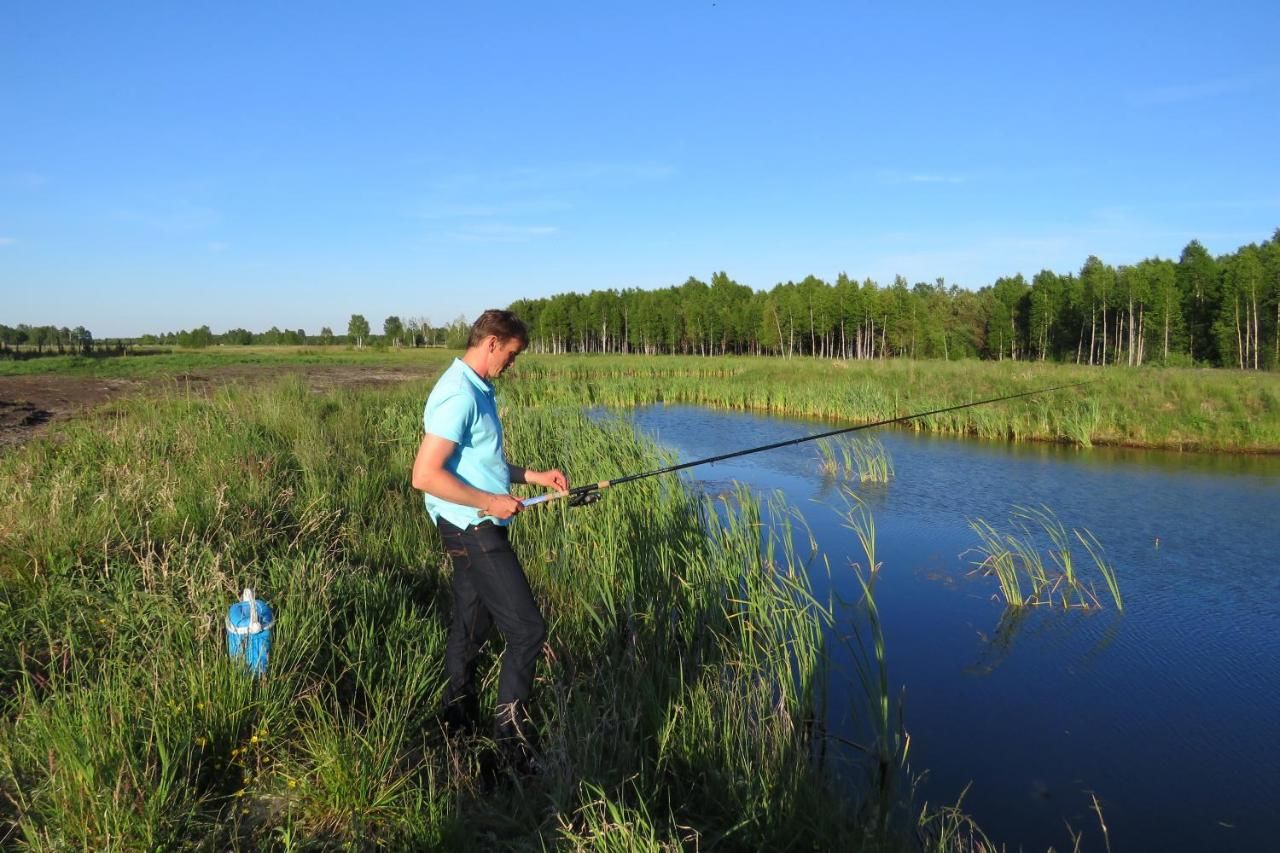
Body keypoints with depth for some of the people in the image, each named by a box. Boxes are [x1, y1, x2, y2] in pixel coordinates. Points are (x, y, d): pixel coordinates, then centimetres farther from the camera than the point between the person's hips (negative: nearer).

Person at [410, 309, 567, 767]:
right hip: (474, 529, -10)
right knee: (527, 628, -5)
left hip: (476, 529, 10)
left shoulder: (477, 391, 13)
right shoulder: (459, 396, -20)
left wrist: (534, 475, 13)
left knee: (470, 626, 17)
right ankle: (511, 730, 8)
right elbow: (425, 475, -25)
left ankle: (459, 720, 30)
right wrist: (490, 503, -18)